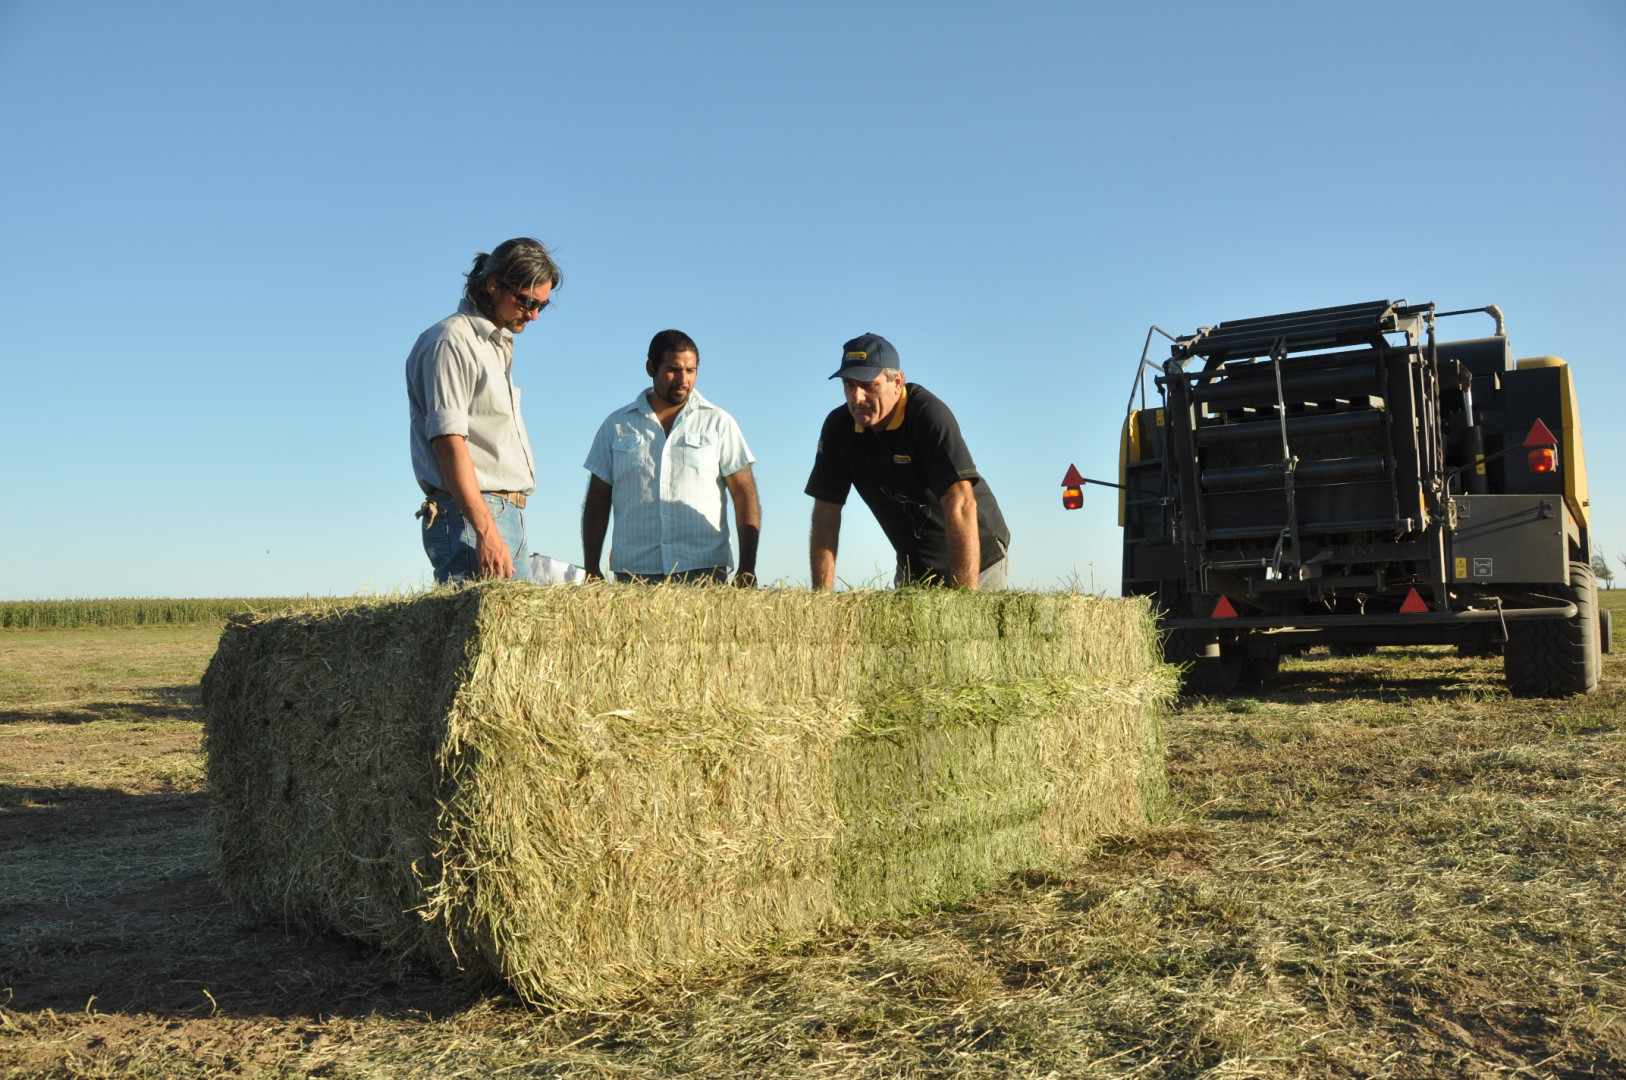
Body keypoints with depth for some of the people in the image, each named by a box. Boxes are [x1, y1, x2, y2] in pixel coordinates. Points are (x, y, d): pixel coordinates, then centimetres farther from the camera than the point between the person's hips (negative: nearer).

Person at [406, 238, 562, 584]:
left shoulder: (499, 345, 23)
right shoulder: (451, 341, -6)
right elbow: (447, 440, -16)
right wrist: (486, 532, -23)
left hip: (509, 516, 9)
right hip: (467, 517, -9)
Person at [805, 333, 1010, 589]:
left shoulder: (930, 415, -26)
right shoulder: (838, 427, -9)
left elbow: (960, 504, -35)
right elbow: (826, 512, -8)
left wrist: (963, 596, -43)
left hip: (979, 561, -5)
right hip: (912, 566, 5)